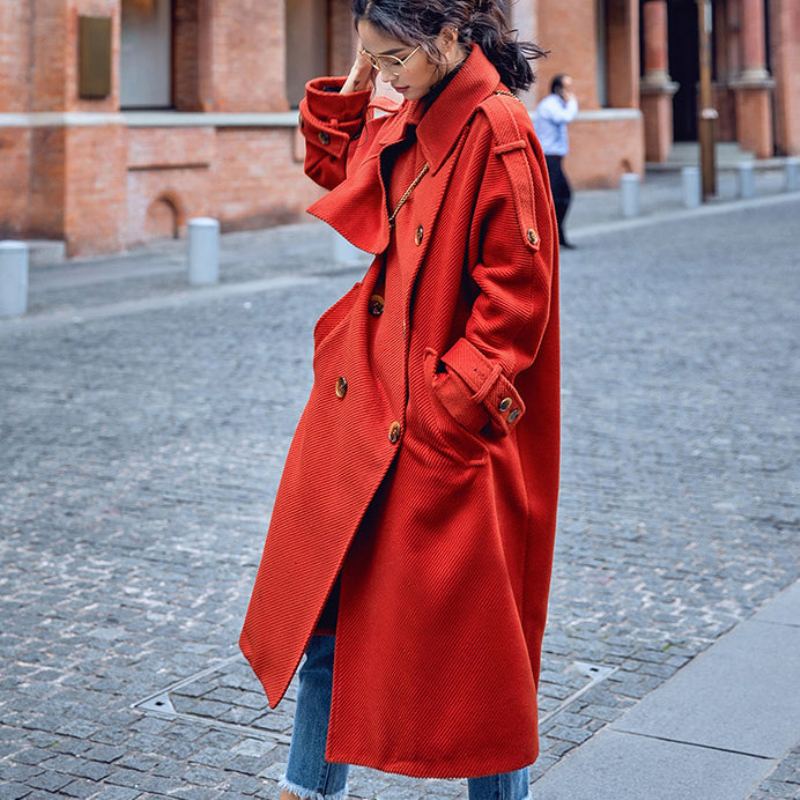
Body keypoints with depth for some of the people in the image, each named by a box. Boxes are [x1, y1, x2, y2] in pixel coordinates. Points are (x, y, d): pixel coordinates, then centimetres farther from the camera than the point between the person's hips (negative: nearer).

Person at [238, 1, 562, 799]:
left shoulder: (498, 132, -17)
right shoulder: (403, 118, 8)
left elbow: (515, 295, -19)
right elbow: (339, 172, 25)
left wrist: (453, 400, -19)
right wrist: (348, 89, 11)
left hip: (451, 432, -9)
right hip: (368, 407, 9)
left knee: (466, 623, 5)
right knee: (330, 598, 17)